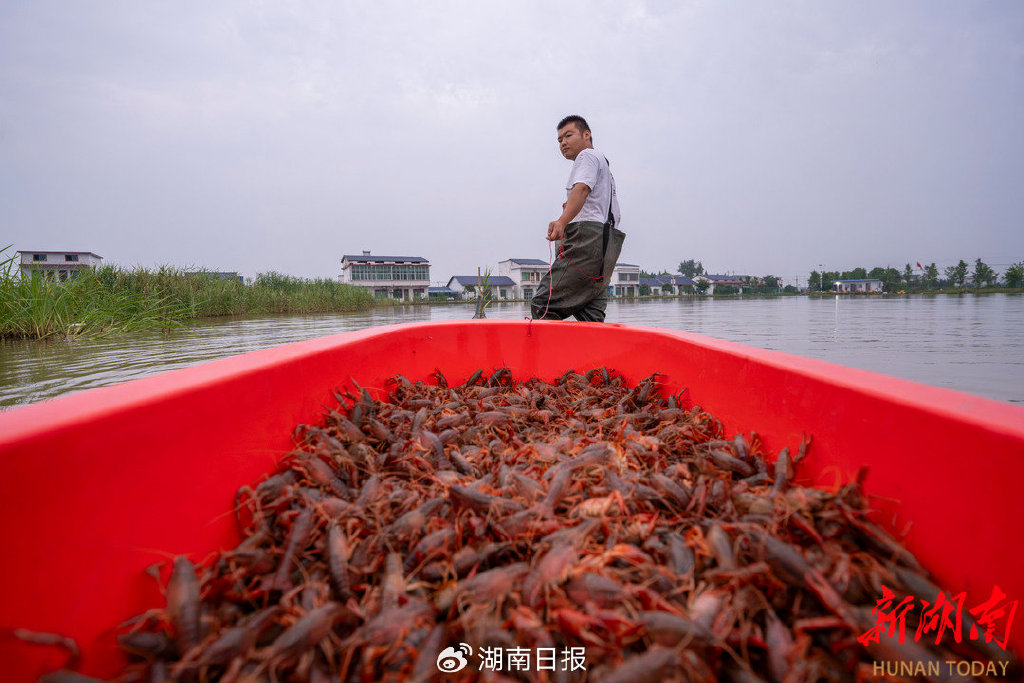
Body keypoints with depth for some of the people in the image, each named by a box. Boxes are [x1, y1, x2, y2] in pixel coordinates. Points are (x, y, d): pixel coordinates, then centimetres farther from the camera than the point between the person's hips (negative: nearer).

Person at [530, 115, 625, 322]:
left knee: (543, 305, -18)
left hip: (588, 237, -10)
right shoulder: (604, 164, 36)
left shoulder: (588, 155, 6)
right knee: (591, 317, 1)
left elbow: (581, 189, -17)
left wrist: (562, 222, -33)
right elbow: (616, 216, 36)